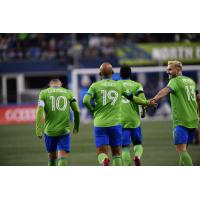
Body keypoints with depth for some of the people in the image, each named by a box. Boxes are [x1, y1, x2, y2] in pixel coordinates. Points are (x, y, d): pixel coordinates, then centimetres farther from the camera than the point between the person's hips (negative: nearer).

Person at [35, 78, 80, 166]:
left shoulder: (44, 93, 6)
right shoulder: (68, 93, 8)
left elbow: (39, 111, -6)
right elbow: (76, 111, 7)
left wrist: (38, 130, -9)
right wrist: (76, 127, 22)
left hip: (49, 130, 1)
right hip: (64, 130, -1)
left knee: (52, 156, 19)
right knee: (62, 158, -8)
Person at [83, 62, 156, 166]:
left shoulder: (95, 86, 1)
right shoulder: (119, 86, 7)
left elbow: (86, 101, -12)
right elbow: (132, 98, 17)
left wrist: (93, 110, 7)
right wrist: (147, 102, 33)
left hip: (99, 124, -1)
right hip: (115, 124, 1)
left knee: (101, 153, 0)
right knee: (117, 153, 13)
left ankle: (104, 161, -33)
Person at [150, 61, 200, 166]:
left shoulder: (175, 81, -7)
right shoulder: (191, 81, 17)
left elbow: (166, 90, -29)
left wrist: (155, 98, -47)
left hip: (181, 121, -8)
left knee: (181, 149, -12)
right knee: (183, 149, 15)